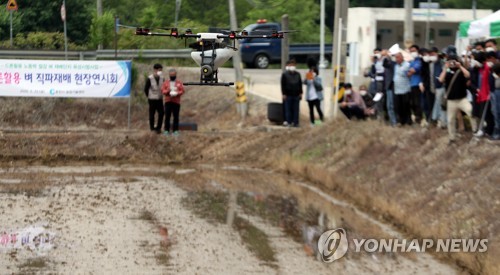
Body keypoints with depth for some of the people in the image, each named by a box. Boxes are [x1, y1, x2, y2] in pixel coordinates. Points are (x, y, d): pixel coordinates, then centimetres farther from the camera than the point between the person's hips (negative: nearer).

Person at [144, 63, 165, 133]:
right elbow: (146, 89, -4)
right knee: (152, 114, 3)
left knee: (161, 113, 1)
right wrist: (148, 96, 3)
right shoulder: (149, 79, -10)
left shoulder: (162, 78, 2)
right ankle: (152, 127, 16)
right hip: (152, 99, -4)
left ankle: (158, 127, 12)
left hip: (160, 99, 4)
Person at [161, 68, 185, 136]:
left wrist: (177, 93, -17)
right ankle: (167, 130, 3)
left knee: (176, 117, 0)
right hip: (168, 101, 1)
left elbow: (182, 91, 1)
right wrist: (168, 91, -17)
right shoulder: (166, 83, 10)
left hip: (176, 102, -1)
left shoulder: (179, 83, 8)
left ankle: (175, 130, 5)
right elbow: (163, 90, 3)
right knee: (167, 116, -2)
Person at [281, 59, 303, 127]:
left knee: (296, 109, 3)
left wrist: (300, 93, 9)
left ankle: (295, 122, 7)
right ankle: (288, 122, 2)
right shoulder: (285, 74, -1)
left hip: (296, 95, 4)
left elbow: (300, 84, 15)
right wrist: (284, 94, -9)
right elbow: (283, 85, -3)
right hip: (288, 95, -4)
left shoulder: (297, 74, 12)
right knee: (288, 109, -3)